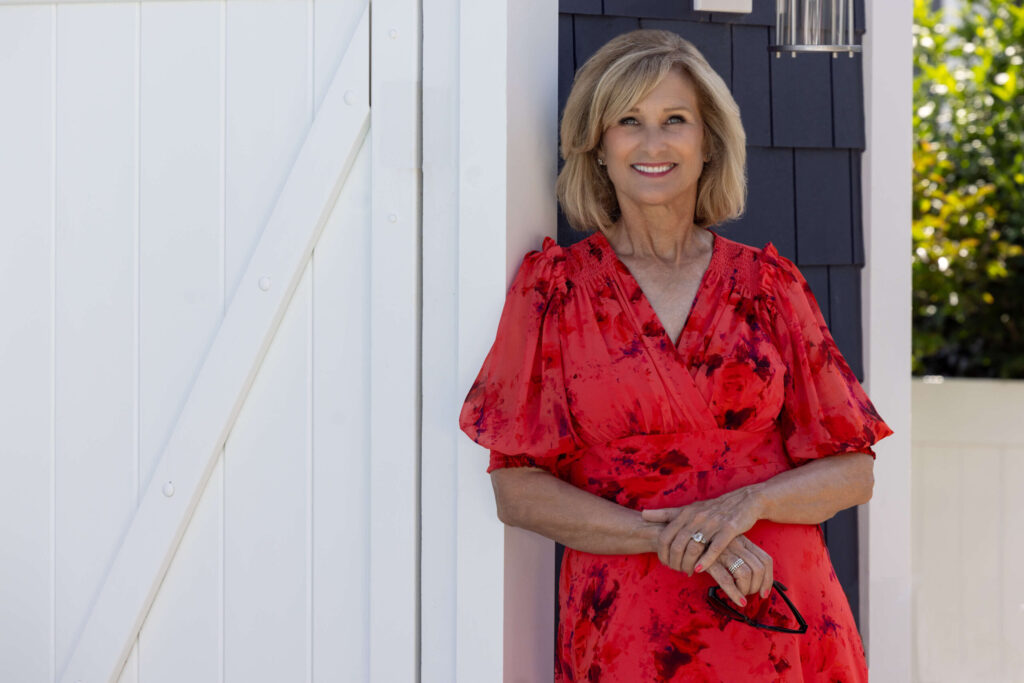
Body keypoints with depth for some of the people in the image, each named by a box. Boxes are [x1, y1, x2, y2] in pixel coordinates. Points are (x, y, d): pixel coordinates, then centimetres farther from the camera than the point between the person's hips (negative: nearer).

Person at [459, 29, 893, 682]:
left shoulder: (768, 281, 6)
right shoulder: (556, 285, 1)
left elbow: (852, 473, 5)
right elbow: (518, 489, -4)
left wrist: (748, 503, -14)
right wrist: (669, 540, -16)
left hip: (780, 619, 2)